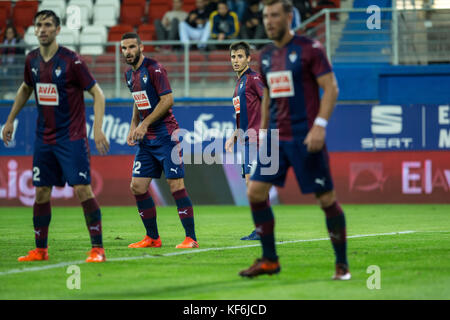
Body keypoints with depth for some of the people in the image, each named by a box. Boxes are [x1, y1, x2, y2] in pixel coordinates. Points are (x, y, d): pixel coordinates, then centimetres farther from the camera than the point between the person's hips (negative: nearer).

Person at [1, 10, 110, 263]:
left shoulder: (71, 60, -13)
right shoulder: (32, 60, 4)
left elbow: (97, 93, -10)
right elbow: (26, 88, 24)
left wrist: (98, 128, -21)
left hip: (71, 138, -6)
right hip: (44, 137, 6)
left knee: (82, 189, -12)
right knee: (41, 193, 7)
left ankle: (98, 249, -7)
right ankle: (40, 250, 18)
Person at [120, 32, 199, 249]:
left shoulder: (154, 69, -12)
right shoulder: (130, 75, 13)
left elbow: (168, 100, -16)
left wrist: (145, 124, -16)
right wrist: (133, 127, 12)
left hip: (165, 135, -8)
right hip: (146, 139, 8)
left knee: (176, 185, -11)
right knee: (137, 187, 3)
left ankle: (191, 238, -8)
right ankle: (152, 238, 14)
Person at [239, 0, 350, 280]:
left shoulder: (310, 48, -8)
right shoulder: (266, 55, 12)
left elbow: (331, 88, -11)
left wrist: (320, 125, -19)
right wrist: (264, 130, 19)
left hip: (305, 138, -7)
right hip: (276, 137, 7)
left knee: (327, 198, -3)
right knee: (255, 191, -1)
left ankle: (342, 264, 8)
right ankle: (269, 260, 9)